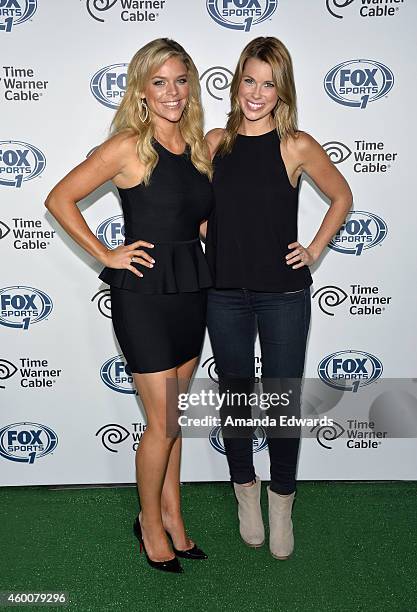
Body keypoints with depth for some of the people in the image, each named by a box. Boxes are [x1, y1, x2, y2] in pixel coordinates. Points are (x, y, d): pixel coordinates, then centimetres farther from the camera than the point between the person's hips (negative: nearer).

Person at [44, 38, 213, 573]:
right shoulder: (128, 146, -10)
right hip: (143, 294, -6)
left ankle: (173, 517, 33)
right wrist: (105, 254, -10)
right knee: (163, 424, 1)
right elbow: (59, 199, -8)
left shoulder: (200, 146, 9)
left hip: (191, 290, 6)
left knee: (172, 416, 16)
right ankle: (151, 523, 26)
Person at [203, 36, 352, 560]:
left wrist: (315, 250, 1)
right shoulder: (215, 142, 2)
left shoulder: (297, 146, -5)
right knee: (235, 396, 13)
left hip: (283, 293, -2)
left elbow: (341, 196, 9)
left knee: (283, 402, 5)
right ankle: (246, 493, 34)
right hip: (225, 294, 3)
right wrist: (209, 242, 4)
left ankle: (281, 502, 28)